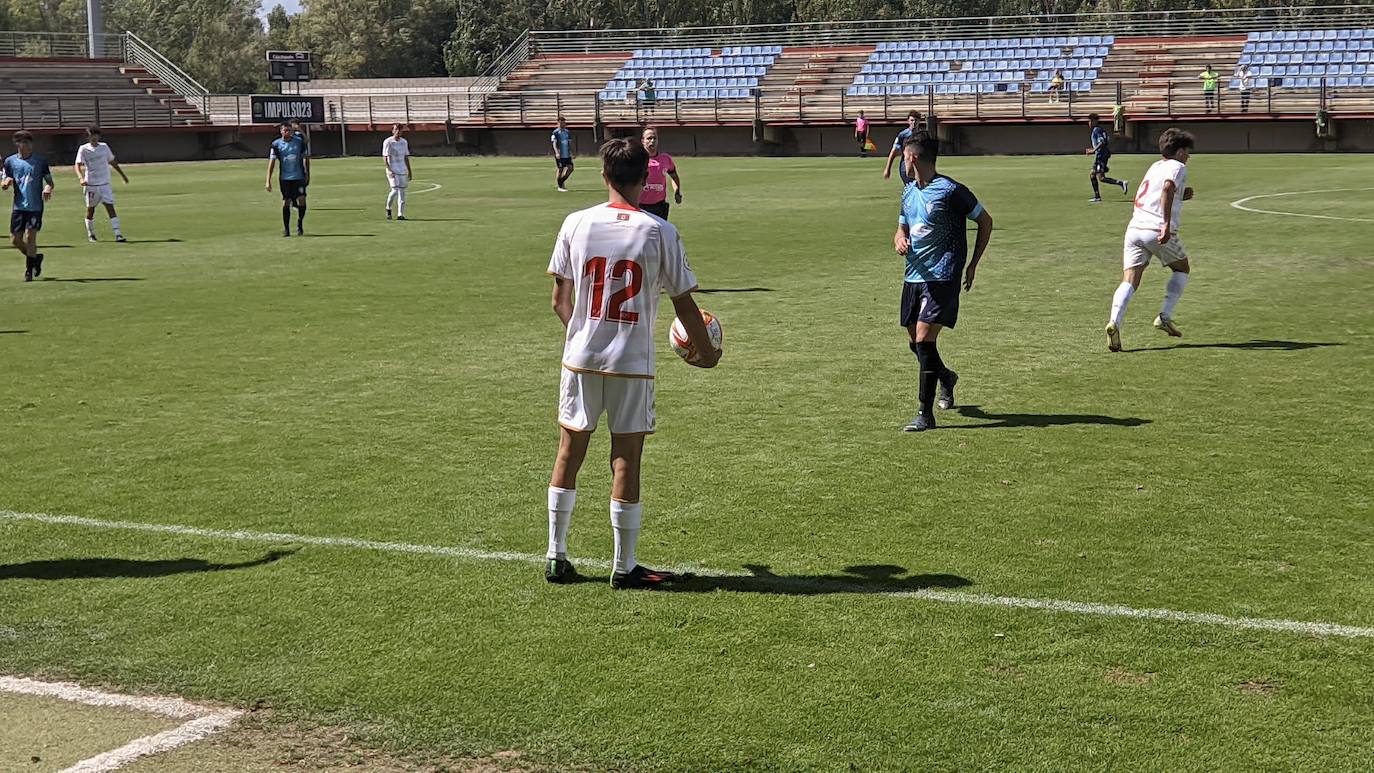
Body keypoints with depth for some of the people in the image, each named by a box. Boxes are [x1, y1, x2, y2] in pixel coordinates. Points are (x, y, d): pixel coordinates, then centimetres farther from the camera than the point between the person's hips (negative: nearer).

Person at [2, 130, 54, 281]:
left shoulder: (41, 161, 1)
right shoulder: (10, 161, 5)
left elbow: (49, 181, 7)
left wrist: (48, 188, -16)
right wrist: (6, 182, -15)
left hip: (35, 206, -3)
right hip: (18, 206, 3)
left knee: (30, 237, -9)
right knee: (15, 240, 2)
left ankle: (29, 270, 4)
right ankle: (35, 258, 27)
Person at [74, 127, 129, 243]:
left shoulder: (104, 147, 6)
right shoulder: (83, 149, -5)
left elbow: (112, 162, 20)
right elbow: (77, 165, -16)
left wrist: (123, 175, 26)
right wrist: (81, 178, -34)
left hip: (105, 184, 2)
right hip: (91, 184, -2)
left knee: (110, 208, -8)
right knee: (90, 210, 8)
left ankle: (118, 234, -15)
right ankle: (90, 234, 25)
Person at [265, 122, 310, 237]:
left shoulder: (299, 141, 0)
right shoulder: (276, 144, -3)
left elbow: (306, 158, 11)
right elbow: (271, 162, -5)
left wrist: (307, 174, 10)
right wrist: (268, 181, -10)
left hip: (299, 177, 0)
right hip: (285, 178, 0)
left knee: (301, 200, -9)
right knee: (286, 203, 0)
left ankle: (300, 223, 14)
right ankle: (286, 228, 10)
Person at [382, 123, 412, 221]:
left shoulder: (404, 142, 12)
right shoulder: (388, 142, -4)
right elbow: (385, 157, -8)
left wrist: (409, 171, 16)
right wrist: (389, 170, -19)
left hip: (403, 170, 5)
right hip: (392, 171, -5)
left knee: (402, 192, 1)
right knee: (395, 190, -15)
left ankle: (400, 214, 2)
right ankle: (388, 208, 10)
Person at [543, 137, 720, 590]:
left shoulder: (576, 224, -2)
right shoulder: (659, 232, -8)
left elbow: (560, 300, 4)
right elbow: (683, 301, -2)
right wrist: (706, 351, 13)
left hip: (580, 357, 3)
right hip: (632, 364, -2)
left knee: (569, 452, 13)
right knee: (626, 459, 4)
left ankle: (556, 557, 20)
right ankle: (625, 568, 11)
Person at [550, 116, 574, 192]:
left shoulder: (567, 132, 13)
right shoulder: (555, 133, -7)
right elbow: (554, 143, -15)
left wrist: (571, 153, 17)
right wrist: (557, 153, -28)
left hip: (567, 154, 6)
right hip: (560, 155, -6)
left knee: (570, 168, 0)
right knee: (560, 169, -3)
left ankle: (562, 181, 18)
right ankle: (560, 186, 7)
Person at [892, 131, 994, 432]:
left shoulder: (950, 191, -10)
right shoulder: (909, 192, 12)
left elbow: (985, 221, -1)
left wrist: (973, 264, -2)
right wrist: (899, 241, -2)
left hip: (942, 279, -8)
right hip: (913, 277, 8)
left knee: (924, 340, -15)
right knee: (916, 344, 14)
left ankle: (926, 414, -10)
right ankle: (946, 377, 45)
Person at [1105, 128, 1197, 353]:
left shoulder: (1155, 166, 25)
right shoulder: (1177, 167, 2)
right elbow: (1168, 187, -20)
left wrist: (1180, 197, 27)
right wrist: (1167, 225, -27)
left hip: (1135, 228, 6)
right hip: (1157, 231, -6)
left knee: (1129, 282, -4)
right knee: (1181, 269, 20)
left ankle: (1114, 322, -27)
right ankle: (1165, 316, 9)